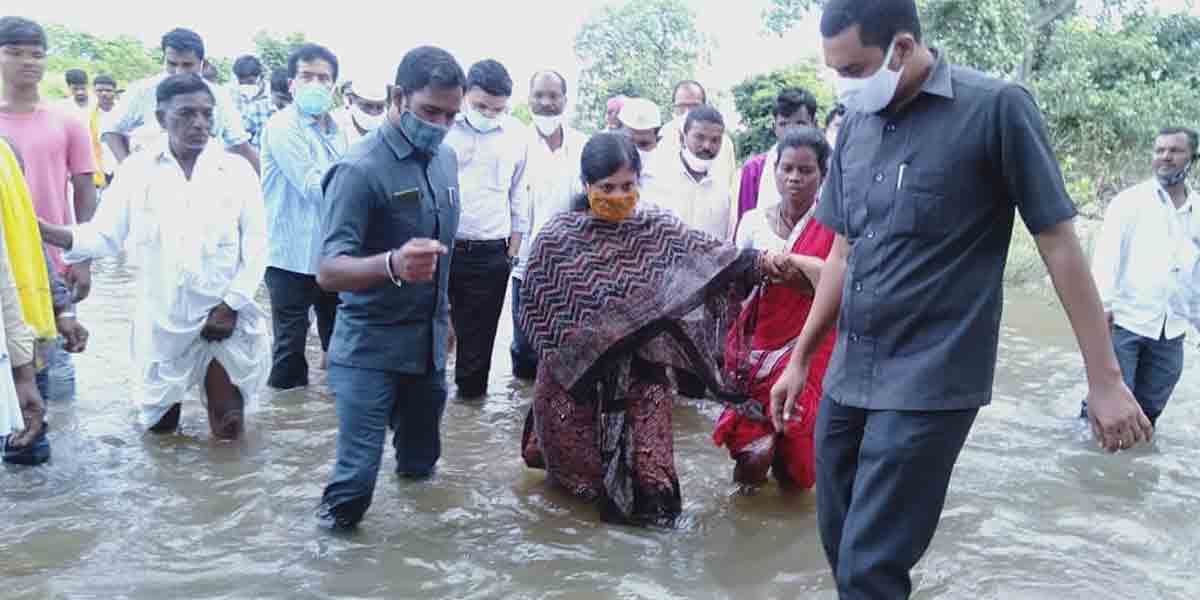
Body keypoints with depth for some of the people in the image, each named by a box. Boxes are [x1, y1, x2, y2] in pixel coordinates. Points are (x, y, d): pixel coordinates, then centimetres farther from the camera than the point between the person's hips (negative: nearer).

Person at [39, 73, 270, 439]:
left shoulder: (237, 170, -3)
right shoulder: (136, 170, -1)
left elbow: (256, 246, -4)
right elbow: (106, 236, -3)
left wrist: (231, 306, -11)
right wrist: (45, 232, -20)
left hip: (225, 318, -1)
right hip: (161, 320, 1)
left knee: (228, 428, 4)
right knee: (160, 425, 14)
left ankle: (216, 389, 36)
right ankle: (169, 401, 48)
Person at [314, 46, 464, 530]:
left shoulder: (446, 159, 4)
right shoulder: (361, 169, -19)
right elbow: (329, 272, -26)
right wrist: (392, 264, -45)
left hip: (429, 345, 7)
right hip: (370, 349, -7)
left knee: (421, 464, 20)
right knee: (356, 477, -8)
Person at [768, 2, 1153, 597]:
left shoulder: (997, 108, -10)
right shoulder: (856, 125, 7)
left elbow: (1057, 241, -7)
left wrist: (1104, 378, -7)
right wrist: (800, 359, 17)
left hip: (930, 382, -6)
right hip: (847, 376, 6)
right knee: (840, 545, 14)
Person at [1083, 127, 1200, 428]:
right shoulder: (1129, 201, -2)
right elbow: (1107, 253, -11)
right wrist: (1103, 303, -23)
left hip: (1172, 331, 4)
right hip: (1125, 320, -4)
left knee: (1149, 408, 11)